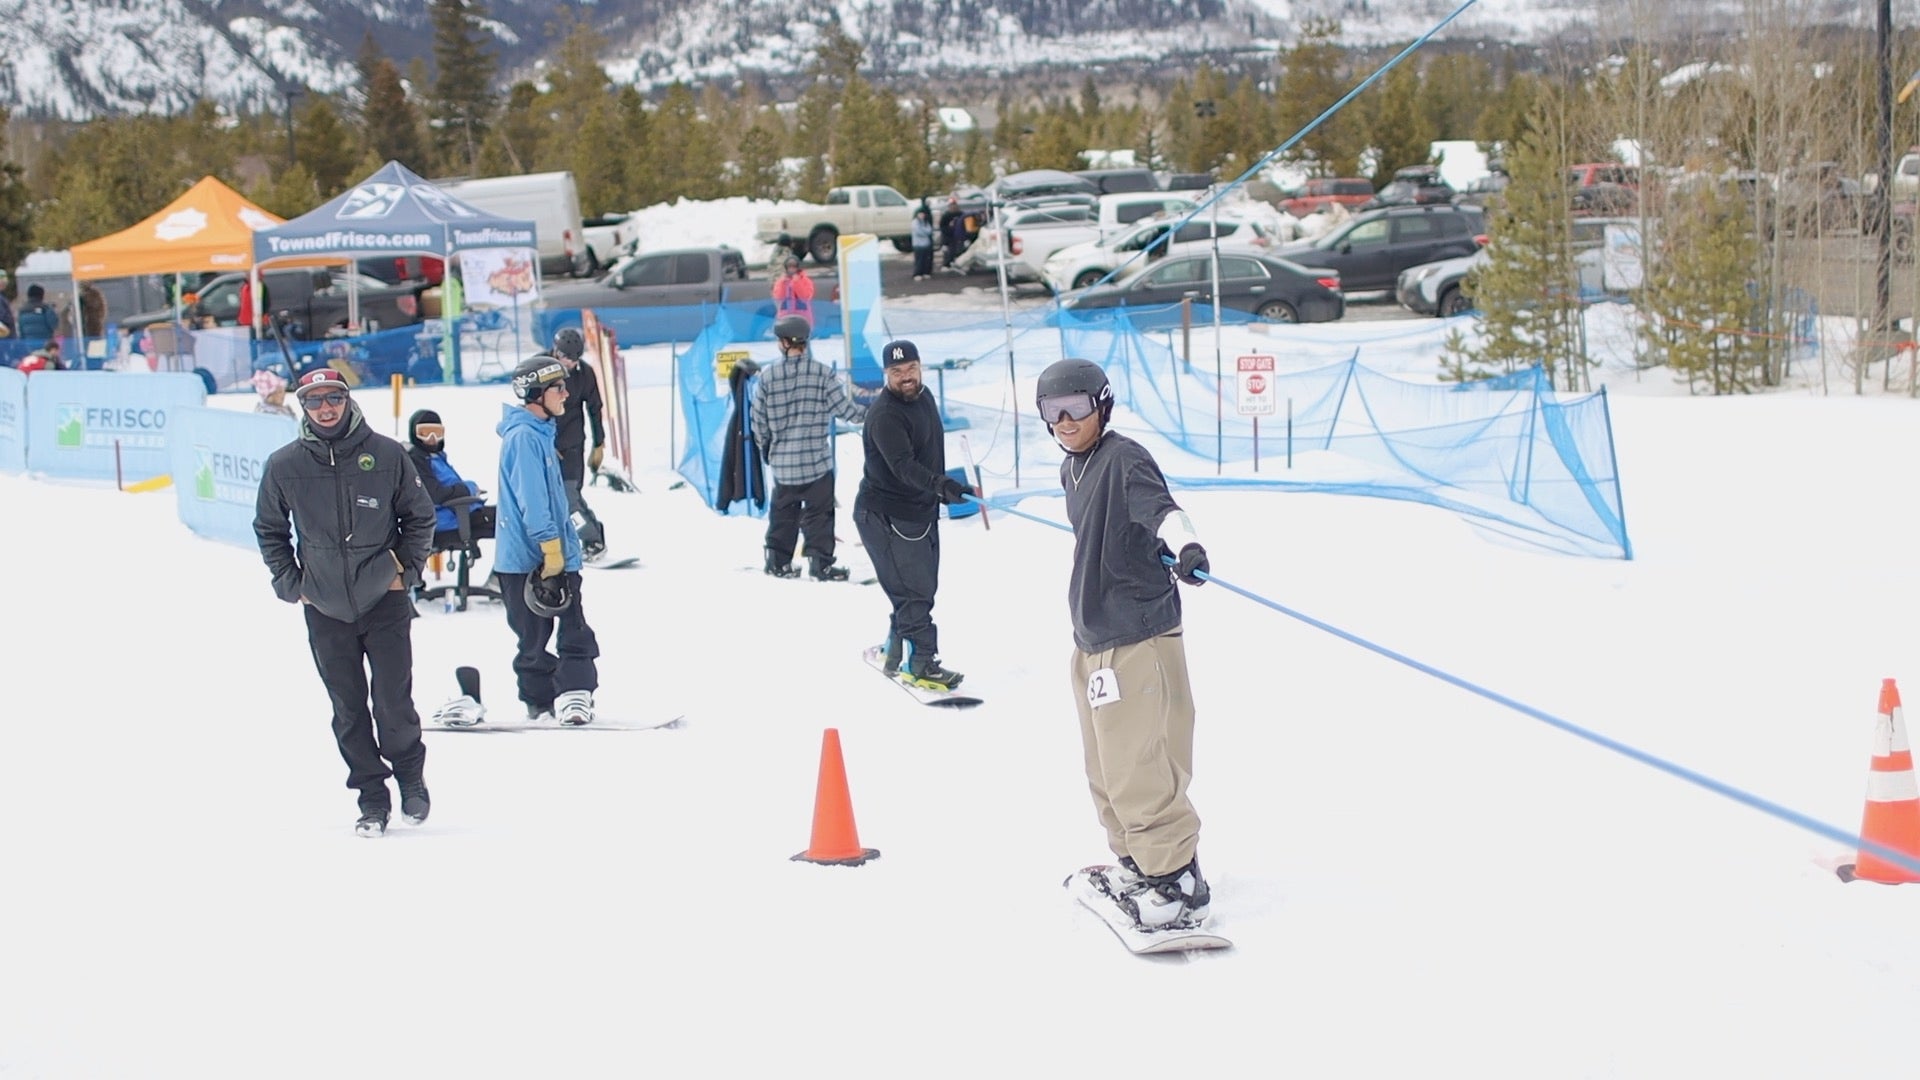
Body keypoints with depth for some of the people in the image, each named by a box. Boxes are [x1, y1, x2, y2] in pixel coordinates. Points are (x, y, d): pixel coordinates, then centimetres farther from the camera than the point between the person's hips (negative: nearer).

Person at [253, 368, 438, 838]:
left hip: (384, 603, -1)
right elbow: (269, 529, 13)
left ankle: (411, 776, 23)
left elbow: (420, 515, 8)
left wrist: (407, 569, 1)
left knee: (395, 701, -1)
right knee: (349, 710, 5)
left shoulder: (386, 454, -4)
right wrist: (289, 583, 5)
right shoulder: (285, 465, -1)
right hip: (325, 610, 1)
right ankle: (372, 798, 14)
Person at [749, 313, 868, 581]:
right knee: (819, 513, 4)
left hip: (782, 461, 3)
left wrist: (765, 445, 21)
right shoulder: (822, 373, -9)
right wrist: (868, 413, 10)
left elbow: (758, 419, 3)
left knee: (783, 513, 16)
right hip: (817, 459, -3)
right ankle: (820, 563, 2)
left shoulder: (768, 377, -3)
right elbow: (843, 408, -7)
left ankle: (778, 561, 20)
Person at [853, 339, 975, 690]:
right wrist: (941, 485, -50)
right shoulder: (885, 415, -25)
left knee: (922, 587, 17)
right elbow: (903, 466, -36)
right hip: (886, 516, -9)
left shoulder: (923, 397, 4)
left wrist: (942, 488, 25)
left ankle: (896, 649, 32)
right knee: (913, 589, -7)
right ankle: (919, 664, 2)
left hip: (922, 510, 9)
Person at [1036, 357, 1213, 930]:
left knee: (1137, 773, -11)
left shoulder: (1123, 459, -14)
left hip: (1138, 640, -10)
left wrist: (1184, 545, -54)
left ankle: (1179, 884, -2)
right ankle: (1138, 866, 31)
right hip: (1093, 640, 10)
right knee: (1107, 773, 17)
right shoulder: (1073, 470, 13)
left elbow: (1158, 507, -34)